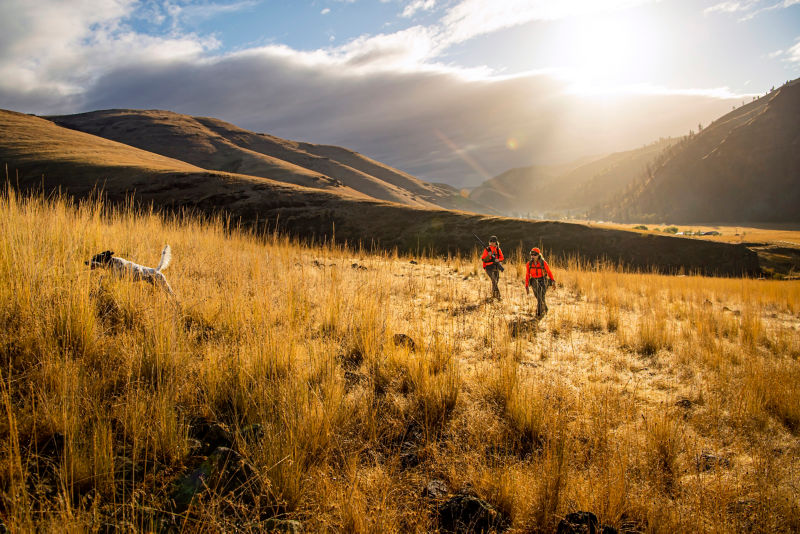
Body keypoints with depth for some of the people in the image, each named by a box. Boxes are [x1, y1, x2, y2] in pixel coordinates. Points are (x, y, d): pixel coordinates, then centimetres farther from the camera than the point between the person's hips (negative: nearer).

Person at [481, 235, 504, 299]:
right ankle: (498, 295, -17)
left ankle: (493, 295, 26)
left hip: (496, 267, 5)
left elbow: (502, 258, 8)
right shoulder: (487, 249, -9)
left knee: (496, 281, 9)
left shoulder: (498, 249, 4)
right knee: (494, 281, -16)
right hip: (489, 268, -5)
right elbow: (483, 259, -11)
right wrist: (489, 255, -28)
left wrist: (498, 260, -13)